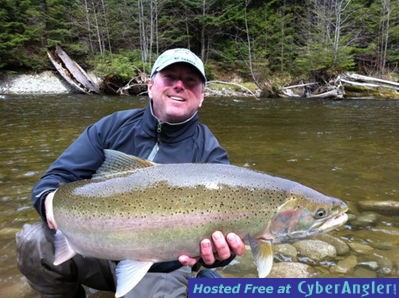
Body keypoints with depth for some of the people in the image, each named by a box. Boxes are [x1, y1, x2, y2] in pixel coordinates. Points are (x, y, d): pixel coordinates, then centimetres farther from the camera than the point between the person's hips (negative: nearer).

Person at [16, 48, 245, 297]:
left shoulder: (210, 154, -10)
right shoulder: (113, 127, -2)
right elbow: (59, 176, -3)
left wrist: (219, 251, -45)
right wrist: (52, 198, -28)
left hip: (162, 268, -2)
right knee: (34, 242, -19)